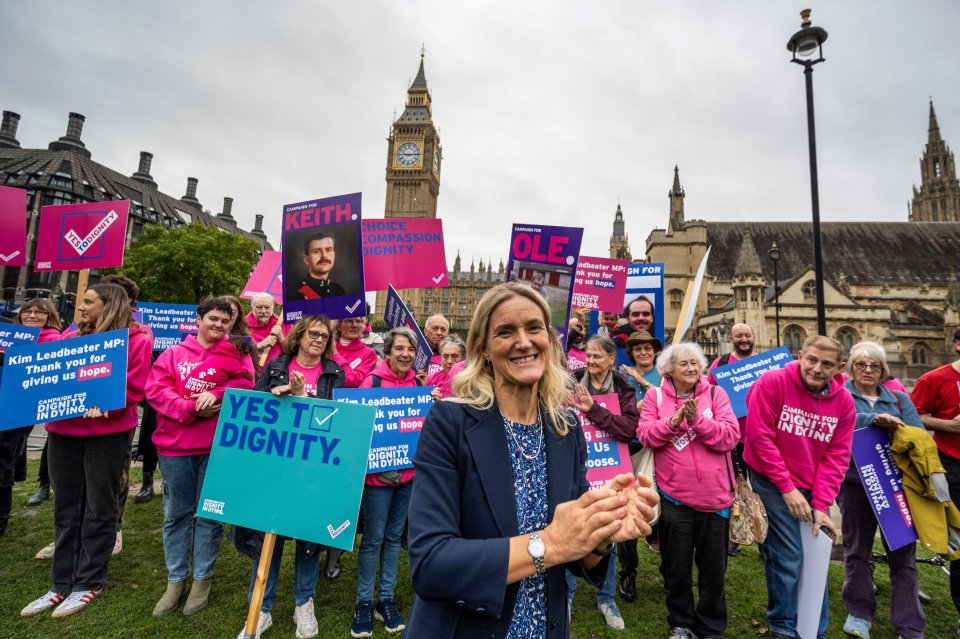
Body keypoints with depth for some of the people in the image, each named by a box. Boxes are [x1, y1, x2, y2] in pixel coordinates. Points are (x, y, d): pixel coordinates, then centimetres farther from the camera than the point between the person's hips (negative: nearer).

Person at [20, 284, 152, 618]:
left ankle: (88, 583, 18)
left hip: (107, 432, -6)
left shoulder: (136, 339, -5)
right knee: (66, 508, 13)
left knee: (98, 508, 5)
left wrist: (104, 407, -24)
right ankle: (61, 583, 25)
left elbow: (135, 388, -10)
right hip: (63, 430, 6)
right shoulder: (73, 335, 15)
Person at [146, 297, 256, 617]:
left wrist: (216, 395, -22)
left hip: (216, 445, -1)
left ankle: (202, 579, 24)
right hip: (174, 444, 1)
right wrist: (190, 408, -15)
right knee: (177, 513, 12)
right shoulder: (174, 353, 6)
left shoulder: (236, 354, 5)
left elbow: (246, 385, -6)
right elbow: (155, 389, -3)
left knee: (210, 513, 8)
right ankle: (175, 580, 27)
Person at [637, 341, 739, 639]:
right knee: (677, 566, 14)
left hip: (714, 495, 1)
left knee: (713, 567, 15)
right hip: (674, 495, 0)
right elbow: (645, 435, -11)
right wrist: (673, 420, -25)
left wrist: (698, 419, -24)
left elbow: (731, 436, -11)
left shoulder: (715, 394, -1)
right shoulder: (655, 396, 0)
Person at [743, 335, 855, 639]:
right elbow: (760, 437, -18)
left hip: (812, 486, 5)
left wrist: (820, 504, -10)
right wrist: (787, 488, -15)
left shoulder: (844, 402, -3)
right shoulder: (771, 382, -18)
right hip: (773, 480, -5)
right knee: (789, 556, -6)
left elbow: (836, 456, -3)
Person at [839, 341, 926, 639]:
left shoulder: (898, 398, 9)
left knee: (903, 553, 5)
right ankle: (859, 613, 28)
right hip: (855, 484, -2)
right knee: (857, 549, 12)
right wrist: (874, 420, -25)